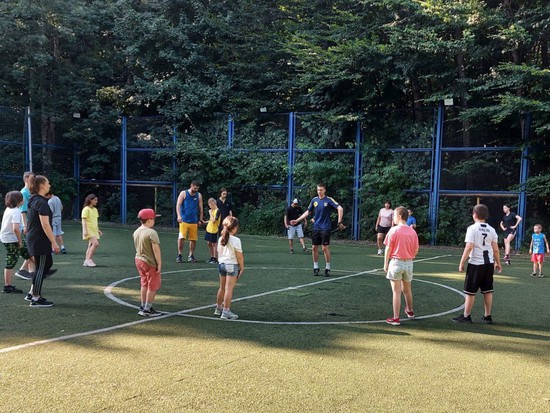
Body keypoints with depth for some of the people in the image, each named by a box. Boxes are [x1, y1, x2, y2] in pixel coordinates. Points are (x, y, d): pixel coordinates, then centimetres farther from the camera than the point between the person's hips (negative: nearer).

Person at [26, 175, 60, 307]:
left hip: (33, 239, 10)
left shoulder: (33, 201, 12)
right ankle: (36, 299, 7)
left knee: (47, 263, 18)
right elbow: (45, 225, -23)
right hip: (40, 241, -10)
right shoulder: (41, 202, -18)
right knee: (41, 268, -1)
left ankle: (33, 293, 22)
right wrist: (54, 243, -21)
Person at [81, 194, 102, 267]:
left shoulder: (95, 209, 16)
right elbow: (84, 220, -13)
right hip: (89, 229, -8)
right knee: (95, 243, -21)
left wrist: (98, 230, 21)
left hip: (94, 230, 8)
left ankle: (86, 261, 12)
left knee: (91, 245, 7)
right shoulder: (86, 209, -8)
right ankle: (89, 259, -14)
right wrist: (85, 230, -21)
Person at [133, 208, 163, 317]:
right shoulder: (152, 232, -20)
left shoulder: (136, 232, 6)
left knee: (144, 284, 20)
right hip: (150, 263, -8)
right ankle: (147, 309, 7)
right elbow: (156, 249, -22)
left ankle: (143, 307, 26)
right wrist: (159, 264, -18)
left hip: (138, 260, 8)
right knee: (153, 286, 4)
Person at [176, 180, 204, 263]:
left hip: (194, 221, 3)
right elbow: (178, 205, -5)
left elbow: (200, 208, 13)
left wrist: (200, 219, 7)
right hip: (184, 220, -3)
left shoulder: (199, 195, 10)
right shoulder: (183, 193, 1)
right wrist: (179, 215, -19)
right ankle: (179, 255, -1)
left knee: (193, 239, 4)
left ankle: (191, 255, 15)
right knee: (181, 237, -11)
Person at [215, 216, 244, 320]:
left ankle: (218, 308, 30)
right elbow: (239, 256, -12)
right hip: (232, 265, -7)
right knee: (229, 289, -4)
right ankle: (226, 312, -3)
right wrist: (242, 267, -2)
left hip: (221, 264, 7)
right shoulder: (236, 240, -14)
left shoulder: (221, 239, 6)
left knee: (222, 288, 19)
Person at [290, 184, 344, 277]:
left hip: (325, 228, -5)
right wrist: (297, 220, 14)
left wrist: (339, 221, -24)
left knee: (325, 248, -6)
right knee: (314, 247, 4)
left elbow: (340, 208, -16)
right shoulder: (314, 200, 8)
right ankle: (316, 268, 15)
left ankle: (327, 268, 6)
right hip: (316, 227, 5)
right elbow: (307, 212, 16)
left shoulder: (329, 200, -7)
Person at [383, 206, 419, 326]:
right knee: (407, 290, 23)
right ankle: (410, 311, 42)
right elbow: (416, 250, 6)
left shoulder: (394, 230, -12)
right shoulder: (412, 231, 1)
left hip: (396, 262, -4)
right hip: (409, 263, 5)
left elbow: (388, 249, -10)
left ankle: (396, 318, 3)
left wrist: (385, 264, -1)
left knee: (396, 291, 0)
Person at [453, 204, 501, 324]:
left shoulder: (472, 228, -10)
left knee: (470, 291, 3)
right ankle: (487, 316, 19)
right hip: (489, 263, 6)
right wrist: (498, 263, 17)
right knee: (487, 290, 13)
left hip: (476, 263, -6)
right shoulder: (491, 230, 6)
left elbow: (469, 247, -16)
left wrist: (462, 263, -11)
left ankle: (466, 316, 9)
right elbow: (496, 249, 6)